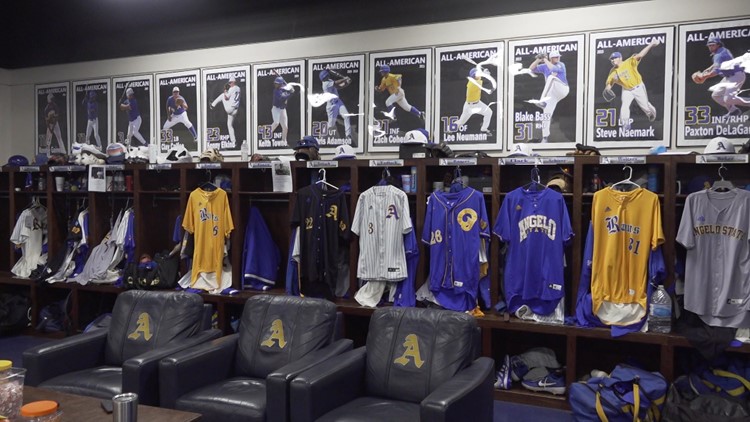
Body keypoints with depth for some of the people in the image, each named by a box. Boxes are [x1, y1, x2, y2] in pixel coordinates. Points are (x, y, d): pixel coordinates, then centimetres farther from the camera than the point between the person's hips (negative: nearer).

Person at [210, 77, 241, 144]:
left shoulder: (231, 89, -12)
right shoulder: (239, 89, 11)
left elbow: (226, 98, -8)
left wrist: (225, 91, 7)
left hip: (229, 108, -7)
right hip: (235, 110, 7)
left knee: (222, 95, 15)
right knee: (230, 125, 13)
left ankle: (213, 105, 25)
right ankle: (233, 141, 7)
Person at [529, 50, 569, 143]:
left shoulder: (561, 64, 0)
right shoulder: (544, 66, 11)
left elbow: (554, 69, -22)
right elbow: (531, 68, 3)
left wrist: (545, 60, -13)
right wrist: (538, 60, -12)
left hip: (563, 90, -4)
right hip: (552, 94, 4)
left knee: (552, 77, -31)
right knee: (546, 114, -5)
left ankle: (543, 101, -42)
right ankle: (545, 137, 5)